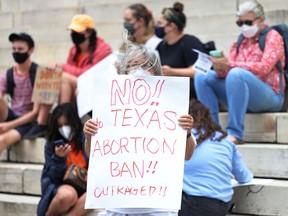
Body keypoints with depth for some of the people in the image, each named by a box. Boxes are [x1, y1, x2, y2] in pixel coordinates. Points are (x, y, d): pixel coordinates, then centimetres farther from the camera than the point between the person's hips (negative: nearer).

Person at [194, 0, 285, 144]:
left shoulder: (272, 36, -1)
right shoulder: (240, 41, 16)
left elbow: (264, 67, -17)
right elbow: (229, 68, 8)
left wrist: (230, 65, -26)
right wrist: (221, 69, -18)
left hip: (270, 97, -6)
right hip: (242, 98, 6)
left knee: (236, 73, -34)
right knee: (202, 76, -8)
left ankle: (235, 133, -36)